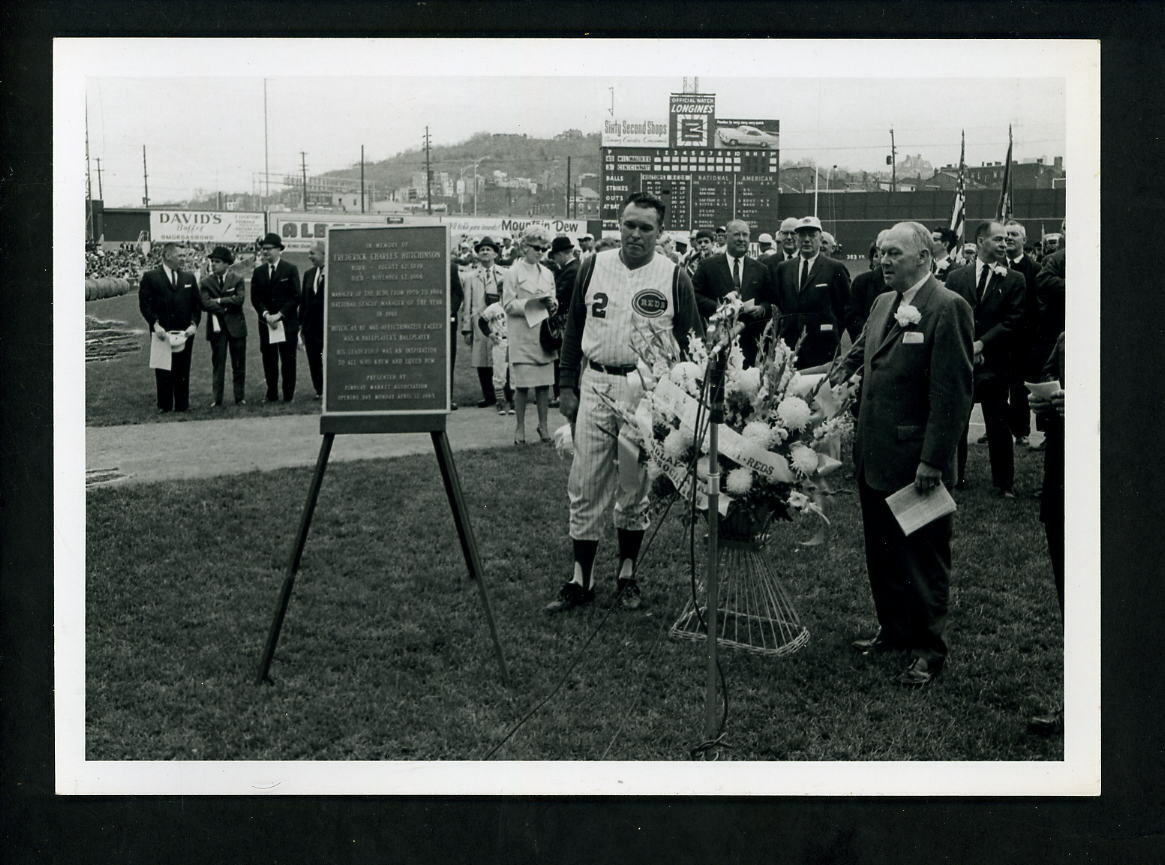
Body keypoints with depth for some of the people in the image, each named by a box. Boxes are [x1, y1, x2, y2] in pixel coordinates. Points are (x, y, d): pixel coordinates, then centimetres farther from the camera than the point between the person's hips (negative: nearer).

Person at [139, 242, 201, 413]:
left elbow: (197, 304, 10)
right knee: (163, 372, 4)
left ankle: (182, 405, 13)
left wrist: (194, 324, -5)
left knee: (183, 371, 6)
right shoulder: (150, 277, 0)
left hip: (184, 332, 3)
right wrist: (155, 324, -15)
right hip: (162, 332, -3)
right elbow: (144, 304, -4)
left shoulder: (189, 277, 10)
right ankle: (164, 406, 11)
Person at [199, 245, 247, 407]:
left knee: (239, 364, 5)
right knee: (217, 364, 1)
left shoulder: (237, 279, 1)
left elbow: (239, 299, -13)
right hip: (217, 326, 0)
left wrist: (219, 300, -13)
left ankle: (240, 397, 13)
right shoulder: (206, 282, 3)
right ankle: (216, 399, 4)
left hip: (236, 326, 0)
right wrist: (225, 308, -13)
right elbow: (205, 303, -10)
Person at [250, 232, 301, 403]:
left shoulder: (290, 270, -1)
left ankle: (288, 395, 5)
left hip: (287, 322, -3)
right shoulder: (258, 272, 10)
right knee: (268, 360, 3)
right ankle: (271, 394, 10)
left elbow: (295, 297, -5)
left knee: (288, 360, -1)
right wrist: (266, 314, -9)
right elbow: (255, 298, 8)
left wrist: (279, 315, -12)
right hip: (266, 322, 3)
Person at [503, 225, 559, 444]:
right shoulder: (514, 272, -3)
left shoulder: (547, 273, 13)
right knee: (522, 385, -3)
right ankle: (520, 428, 8)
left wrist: (552, 304, -4)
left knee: (544, 383, 4)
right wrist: (531, 303, -18)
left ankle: (543, 426, 14)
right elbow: (508, 304, -7)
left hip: (544, 334, 5)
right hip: (522, 334, -4)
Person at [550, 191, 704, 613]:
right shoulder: (594, 267, 5)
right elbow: (573, 330, 10)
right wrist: (567, 387, 5)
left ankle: (627, 574, 22)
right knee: (585, 488, 1)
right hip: (595, 385, 2)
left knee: (636, 487, 9)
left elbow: (690, 341, 2)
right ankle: (580, 580, 9)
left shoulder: (674, 277, -1)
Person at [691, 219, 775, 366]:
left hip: (749, 342, 2)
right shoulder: (708, 265, 6)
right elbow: (695, 296, 0)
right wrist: (717, 307, -14)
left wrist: (762, 309, -8)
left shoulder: (760, 269, 14)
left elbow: (772, 302, 14)